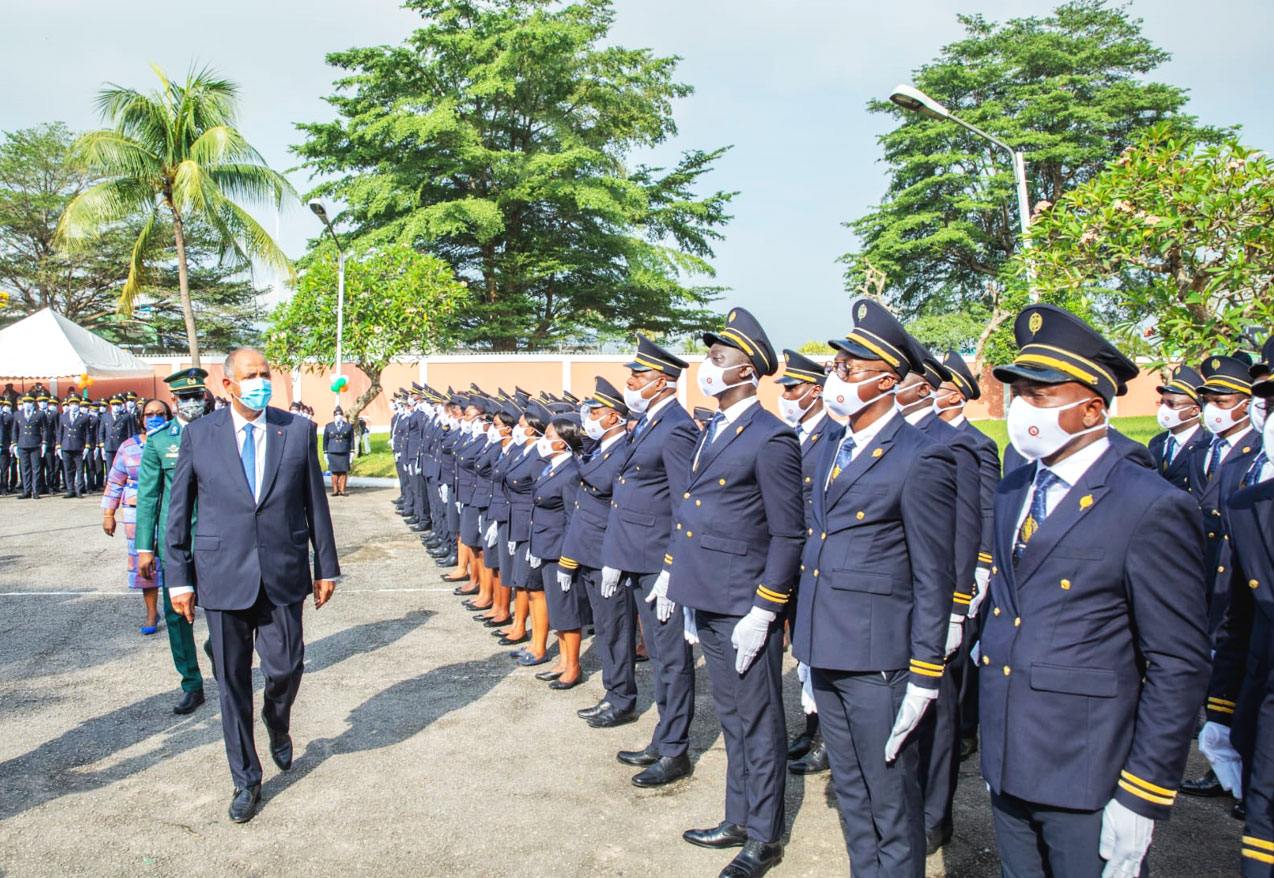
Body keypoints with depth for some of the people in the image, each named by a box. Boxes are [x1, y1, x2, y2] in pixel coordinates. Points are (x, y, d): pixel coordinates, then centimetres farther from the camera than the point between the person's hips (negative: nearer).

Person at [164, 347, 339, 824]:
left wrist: (326, 567, 6)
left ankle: (278, 728, 41)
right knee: (232, 681, 8)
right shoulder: (198, 434, 0)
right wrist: (178, 578, 1)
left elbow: (315, 502, 5)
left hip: (283, 574, 0)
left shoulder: (298, 430, 1)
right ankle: (246, 781, 25)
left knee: (285, 668, 5)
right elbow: (178, 511, 4)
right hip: (223, 576, 0)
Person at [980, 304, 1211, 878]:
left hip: (1088, 785, -6)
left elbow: (1179, 668, -14)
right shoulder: (1012, 492, 7)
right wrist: (992, 753, 15)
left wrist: (1142, 798, -14)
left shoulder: (1152, 510, -15)